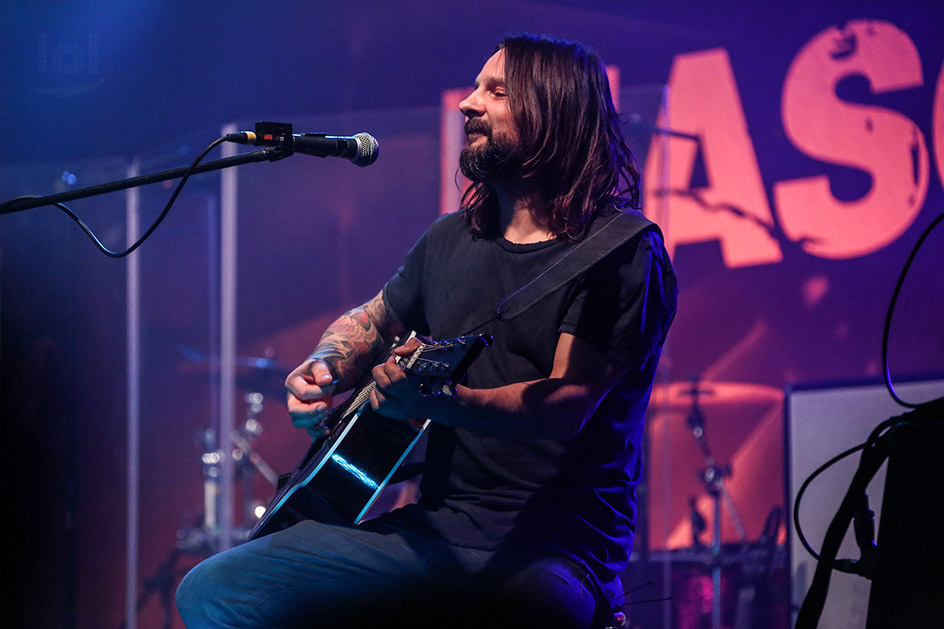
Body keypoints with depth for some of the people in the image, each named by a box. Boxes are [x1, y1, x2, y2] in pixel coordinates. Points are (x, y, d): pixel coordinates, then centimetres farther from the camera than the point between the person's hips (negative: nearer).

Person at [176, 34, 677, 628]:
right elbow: (369, 321, 34)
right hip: (432, 527, 7)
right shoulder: (453, 237, 17)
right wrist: (325, 368, 11)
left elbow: (567, 404, -18)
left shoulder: (621, 250, -6)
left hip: (552, 550, -7)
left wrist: (442, 402, -35)